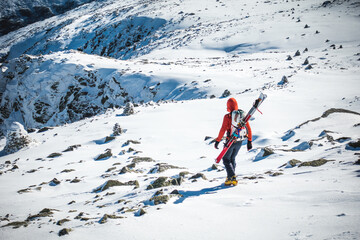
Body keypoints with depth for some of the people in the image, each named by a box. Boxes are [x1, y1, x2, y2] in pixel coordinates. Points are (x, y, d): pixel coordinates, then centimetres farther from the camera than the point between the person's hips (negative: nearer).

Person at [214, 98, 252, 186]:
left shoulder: (227, 117, -15)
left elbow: (223, 130, -18)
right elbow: (248, 129, 4)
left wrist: (217, 141, -10)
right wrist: (249, 141, 12)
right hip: (240, 142, 5)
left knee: (226, 159, 9)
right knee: (232, 159, 22)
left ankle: (232, 177, -7)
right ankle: (231, 177, 24)